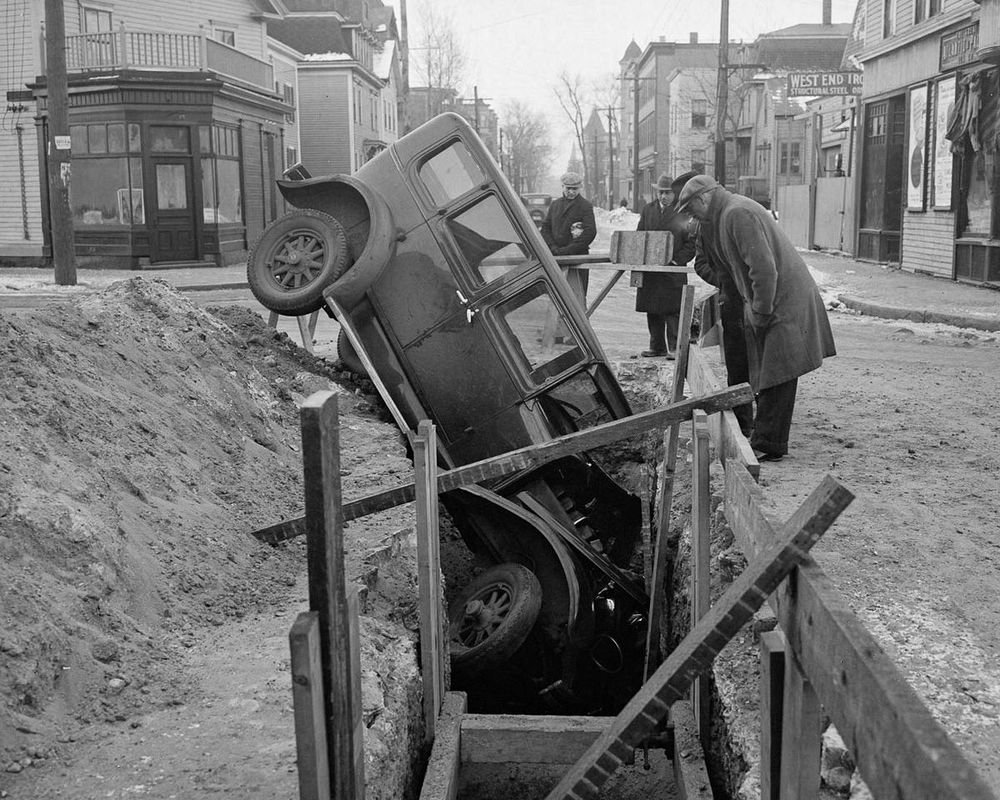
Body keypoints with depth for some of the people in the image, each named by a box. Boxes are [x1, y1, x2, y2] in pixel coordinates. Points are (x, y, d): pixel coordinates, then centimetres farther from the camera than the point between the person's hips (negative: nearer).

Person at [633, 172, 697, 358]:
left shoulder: (683, 213, -2)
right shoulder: (647, 210, 12)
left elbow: (691, 244, -2)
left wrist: (676, 260, -12)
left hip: (673, 271, -4)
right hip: (648, 270, 5)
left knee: (673, 311, -5)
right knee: (652, 311, 8)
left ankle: (674, 347, 1)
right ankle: (657, 346, 17)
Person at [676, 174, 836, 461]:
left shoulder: (738, 214, -18)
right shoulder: (725, 215, 16)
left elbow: (763, 267, -23)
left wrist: (760, 313, -18)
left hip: (784, 301, -10)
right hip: (770, 302, 10)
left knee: (775, 374, -7)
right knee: (767, 374, 14)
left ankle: (768, 445, -4)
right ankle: (764, 437, 21)